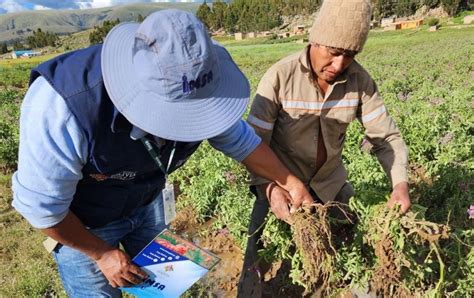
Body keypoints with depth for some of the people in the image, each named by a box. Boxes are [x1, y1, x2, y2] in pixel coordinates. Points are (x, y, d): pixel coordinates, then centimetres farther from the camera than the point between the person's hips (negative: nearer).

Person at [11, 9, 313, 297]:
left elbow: (241, 141, -8)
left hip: (148, 201, 4)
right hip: (82, 221, -3)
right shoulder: (62, 109, -39)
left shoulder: (193, 90, -25)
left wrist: (291, 183, -4)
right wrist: (102, 253, -13)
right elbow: (41, 205, -25)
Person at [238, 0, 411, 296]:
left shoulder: (360, 79, -12)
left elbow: (386, 135, -6)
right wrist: (268, 187, -36)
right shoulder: (279, 76, -21)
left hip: (330, 182, 3)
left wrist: (401, 182, -22)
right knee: (259, 255, 3)